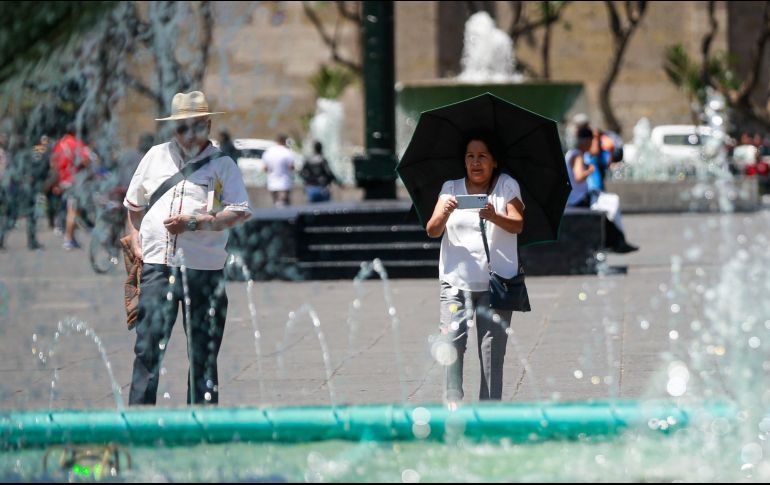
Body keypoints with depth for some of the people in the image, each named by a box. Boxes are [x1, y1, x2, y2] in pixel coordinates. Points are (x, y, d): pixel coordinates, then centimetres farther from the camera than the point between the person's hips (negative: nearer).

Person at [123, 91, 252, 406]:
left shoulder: (222, 164, 3)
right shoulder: (156, 156, 13)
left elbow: (240, 212, -8)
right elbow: (134, 205, 25)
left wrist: (194, 223, -17)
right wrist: (135, 241, 11)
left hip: (204, 269, -2)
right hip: (156, 263, 2)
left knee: (203, 351, 3)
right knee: (148, 346, -5)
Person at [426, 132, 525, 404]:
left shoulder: (507, 186, 7)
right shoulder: (451, 188, 12)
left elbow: (518, 225, -8)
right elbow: (432, 231, 2)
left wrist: (494, 217, -28)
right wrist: (443, 214, -21)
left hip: (495, 279, -1)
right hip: (456, 279, 1)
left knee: (492, 345, -5)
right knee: (452, 336, -16)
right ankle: (453, 399, -18)